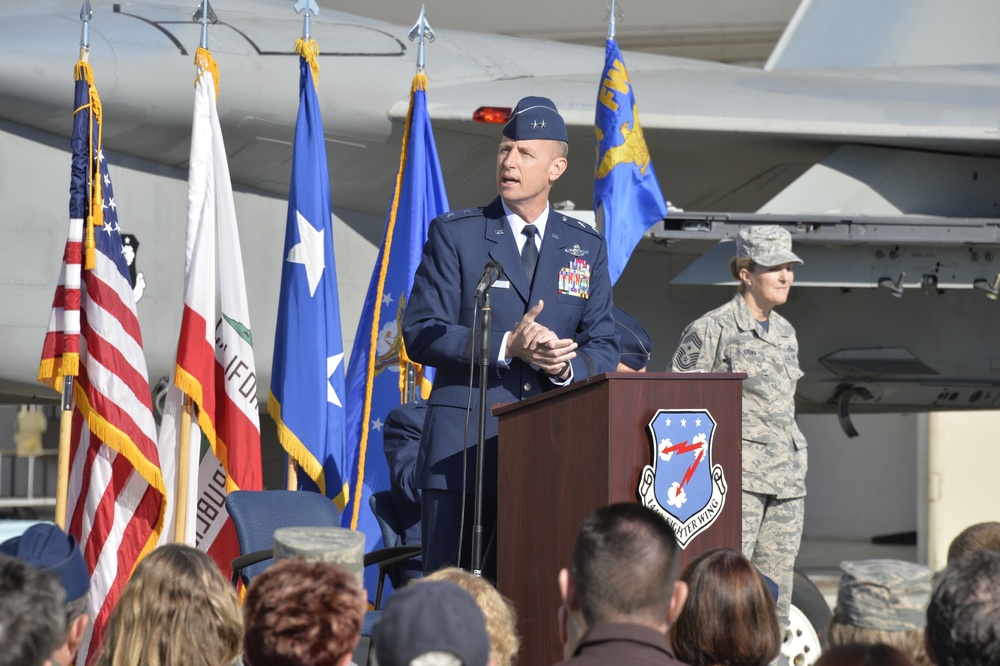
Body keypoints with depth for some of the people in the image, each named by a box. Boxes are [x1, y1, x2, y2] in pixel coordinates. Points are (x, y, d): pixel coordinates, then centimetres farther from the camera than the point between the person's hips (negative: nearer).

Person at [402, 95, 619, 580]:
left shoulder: (586, 248, 13)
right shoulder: (454, 234, 4)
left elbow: (604, 347, 12)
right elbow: (420, 333, -3)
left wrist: (567, 366, -11)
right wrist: (504, 347, -15)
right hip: (464, 446, -3)